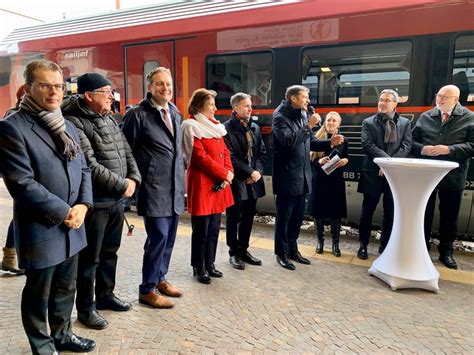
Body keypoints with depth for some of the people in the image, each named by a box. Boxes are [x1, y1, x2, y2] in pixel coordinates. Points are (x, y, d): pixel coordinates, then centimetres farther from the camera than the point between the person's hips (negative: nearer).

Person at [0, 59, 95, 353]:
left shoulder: (68, 127, 11)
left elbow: (84, 169, 10)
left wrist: (83, 205, -6)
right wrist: (64, 212, -17)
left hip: (72, 226, 6)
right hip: (40, 229, -6)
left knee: (66, 288, 21)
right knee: (38, 294, 13)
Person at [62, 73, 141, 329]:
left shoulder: (109, 119, 12)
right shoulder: (74, 122, -14)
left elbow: (126, 152, 12)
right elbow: (90, 165, -22)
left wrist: (133, 178, -4)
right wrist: (122, 185, -15)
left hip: (116, 200, 8)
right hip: (94, 202, -8)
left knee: (110, 251, 19)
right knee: (90, 257, 5)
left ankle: (105, 295, 36)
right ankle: (85, 308, 22)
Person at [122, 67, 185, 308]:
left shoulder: (175, 113, 14)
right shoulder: (138, 114, -7)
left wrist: (181, 179, 15)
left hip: (175, 188, 7)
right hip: (153, 188, -7)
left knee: (169, 238, 14)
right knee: (158, 237, -4)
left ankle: (160, 278, 33)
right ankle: (147, 290, 14)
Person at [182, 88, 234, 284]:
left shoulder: (214, 126, 17)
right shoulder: (191, 126, -9)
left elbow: (224, 151, 14)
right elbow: (200, 157, -16)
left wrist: (229, 173, -3)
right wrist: (224, 173, -13)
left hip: (219, 183, 8)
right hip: (201, 183, -8)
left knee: (214, 227, 13)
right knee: (201, 229, 2)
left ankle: (210, 263, 26)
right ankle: (198, 267, 17)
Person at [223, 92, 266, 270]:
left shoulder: (255, 128, 13)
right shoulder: (226, 128, -8)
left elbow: (262, 153, 12)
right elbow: (231, 157, -15)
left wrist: (258, 171, -5)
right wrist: (250, 172, -14)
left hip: (253, 181, 6)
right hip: (236, 182, -6)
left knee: (248, 219, 13)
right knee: (233, 219, 6)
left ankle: (243, 250, 28)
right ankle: (234, 253, 20)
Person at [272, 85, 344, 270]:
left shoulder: (303, 116, 11)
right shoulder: (280, 117, -11)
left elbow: (310, 142, 15)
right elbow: (289, 141, -26)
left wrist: (330, 142, 1)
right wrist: (309, 126, -20)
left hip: (302, 175, 8)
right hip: (287, 176, -8)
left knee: (297, 216, 16)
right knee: (284, 217, 4)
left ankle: (292, 249, 31)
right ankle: (281, 253, 18)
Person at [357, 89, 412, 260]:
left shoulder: (405, 123, 10)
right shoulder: (368, 122, 4)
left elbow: (406, 146, -1)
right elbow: (368, 145, -8)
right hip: (373, 173, -2)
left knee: (391, 212, 8)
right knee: (367, 211, 5)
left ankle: (385, 245, 22)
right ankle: (363, 245, 19)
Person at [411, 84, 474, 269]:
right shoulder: (425, 117, 6)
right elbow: (412, 140, 8)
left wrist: (449, 149, -20)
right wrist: (422, 149, -12)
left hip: (452, 176, -1)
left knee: (449, 216, 10)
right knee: (424, 213, 12)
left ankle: (446, 251, 26)